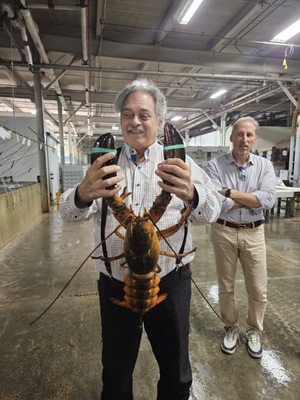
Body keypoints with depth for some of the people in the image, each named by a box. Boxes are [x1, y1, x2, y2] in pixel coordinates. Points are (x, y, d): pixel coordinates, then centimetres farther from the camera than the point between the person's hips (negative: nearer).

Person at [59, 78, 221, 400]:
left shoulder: (178, 162, -2)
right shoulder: (105, 163, 2)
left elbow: (211, 212, -13)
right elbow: (69, 212, -10)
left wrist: (191, 194, -38)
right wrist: (84, 194, -35)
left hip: (170, 281, 0)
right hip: (114, 284, 1)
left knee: (176, 373, 22)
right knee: (115, 373, 23)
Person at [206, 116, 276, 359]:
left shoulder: (265, 166, 0)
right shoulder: (215, 165, -8)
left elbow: (268, 200, -15)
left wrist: (231, 193, -19)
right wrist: (253, 199, -12)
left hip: (254, 233, 2)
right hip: (223, 232, -1)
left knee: (258, 290, 12)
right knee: (226, 286, 15)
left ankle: (254, 331, 38)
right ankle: (231, 328, 39)